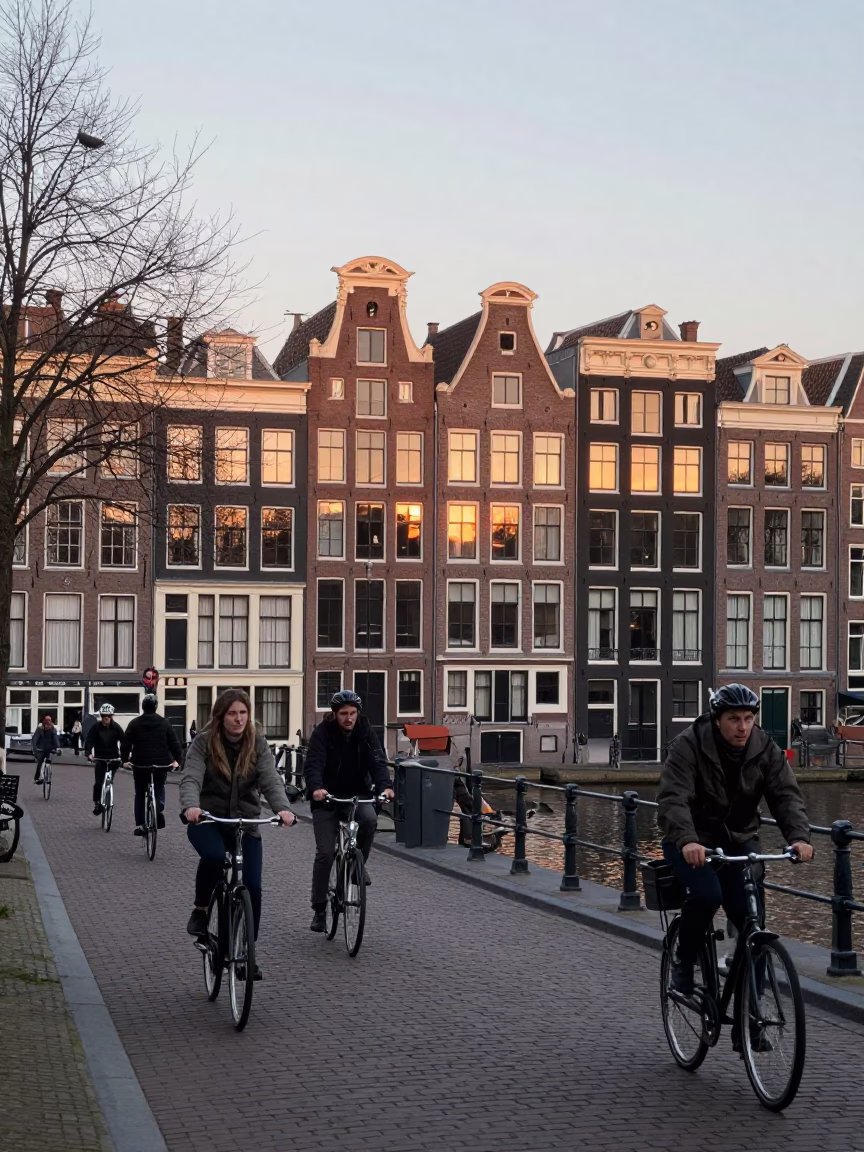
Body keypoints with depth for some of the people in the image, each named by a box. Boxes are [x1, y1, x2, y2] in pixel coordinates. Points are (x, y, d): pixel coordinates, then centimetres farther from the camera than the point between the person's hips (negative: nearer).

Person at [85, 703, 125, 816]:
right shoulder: (95, 727, -8)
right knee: (98, 782, -12)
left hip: (113, 758, 0)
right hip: (100, 758, 0)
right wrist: (89, 753, -34)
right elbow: (89, 740, -17)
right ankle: (97, 803, 2)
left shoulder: (116, 727, -6)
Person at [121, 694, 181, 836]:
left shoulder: (134, 723, 1)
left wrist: (125, 759, 12)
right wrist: (177, 759, 9)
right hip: (161, 763, 0)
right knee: (159, 788, 21)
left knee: (140, 794, 12)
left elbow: (125, 743, 0)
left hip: (140, 764, 0)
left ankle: (139, 825, 6)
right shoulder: (164, 723, 1)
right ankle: (159, 809, -7)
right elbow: (174, 742, 0)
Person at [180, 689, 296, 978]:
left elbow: (271, 780, -15)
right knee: (213, 855, -34)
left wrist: (282, 808, -36)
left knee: (252, 886, -8)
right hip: (207, 820, -2)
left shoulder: (258, 745, -2)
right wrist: (190, 806, -44)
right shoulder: (203, 743, -7)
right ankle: (200, 910, -6)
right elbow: (191, 778, -21)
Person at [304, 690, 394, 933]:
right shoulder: (322, 733, -13)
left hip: (357, 795, 2)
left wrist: (385, 785, -36)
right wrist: (316, 788, -46)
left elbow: (377, 761, -16)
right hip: (327, 799, -2)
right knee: (325, 853, -7)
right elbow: (313, 765, -25)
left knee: (369, 819, -31)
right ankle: (319, 909, 7)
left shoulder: (365, 731, -6)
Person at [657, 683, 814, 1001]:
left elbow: (786, 795, -13)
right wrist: (687, 840, -47)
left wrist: (798, 836, -32)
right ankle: (683, 961, -5)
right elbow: (673, 799, -29)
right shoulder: (689, 746, -18)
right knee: (707, 894, -30)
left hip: (738, 841, 4)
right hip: (691, 844, -4)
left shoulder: (765, 749, -6)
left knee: (750, 914, -10)